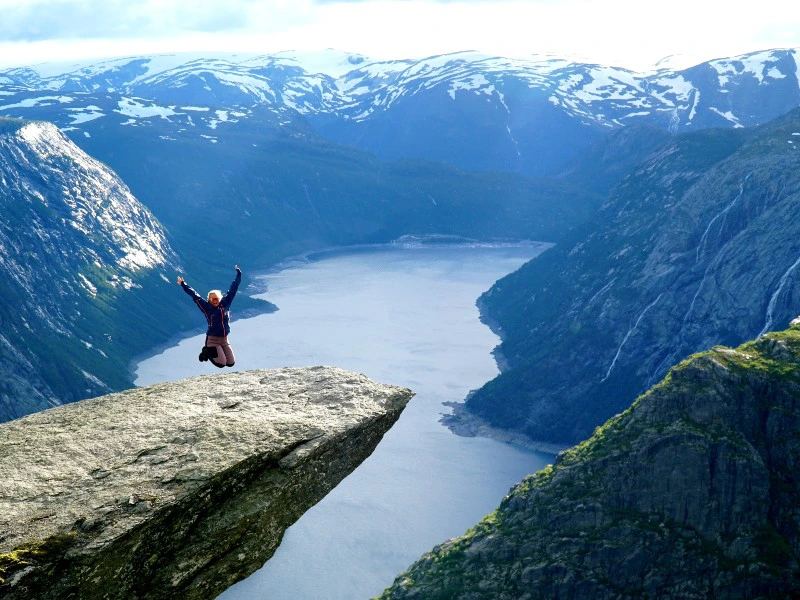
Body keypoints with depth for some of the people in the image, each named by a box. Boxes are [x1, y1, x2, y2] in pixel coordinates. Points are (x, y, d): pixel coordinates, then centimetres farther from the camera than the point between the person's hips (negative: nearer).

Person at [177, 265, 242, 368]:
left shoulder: (225, 304, 1)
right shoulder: (207, 307, -7)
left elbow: (233, 289, 5)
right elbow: (194, 296, -5)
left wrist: (238, 274, 7)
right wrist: (183, 285, -4)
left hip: (224, 339, 4)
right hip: (212, 339, -4)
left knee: (231, 363, 2)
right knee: (221, 363, -13)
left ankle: (212, 351, 27)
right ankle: (207, 352, 16)